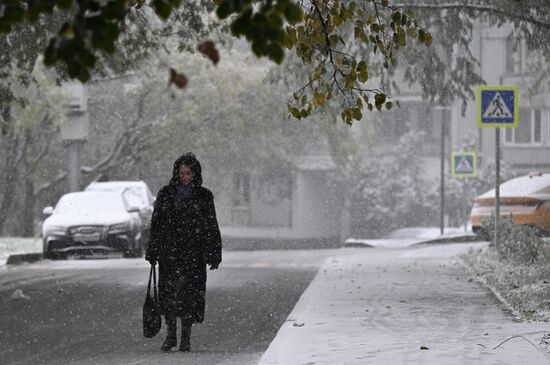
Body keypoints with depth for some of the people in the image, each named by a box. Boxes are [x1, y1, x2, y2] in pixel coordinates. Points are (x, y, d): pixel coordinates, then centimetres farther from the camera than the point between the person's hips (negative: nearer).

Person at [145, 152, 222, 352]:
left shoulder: (203, 197, 4)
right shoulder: (166, 194, 7)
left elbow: (212, 227, 6)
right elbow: (156, 224, 9)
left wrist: (214, 254, 0)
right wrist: (152, 252, 5)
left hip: (193, 253, -1)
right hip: (169, 251, 1)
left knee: (189, 295, -4)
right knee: (169, 292, -1)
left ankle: (186, 339, 4)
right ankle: (171, 335, 13)